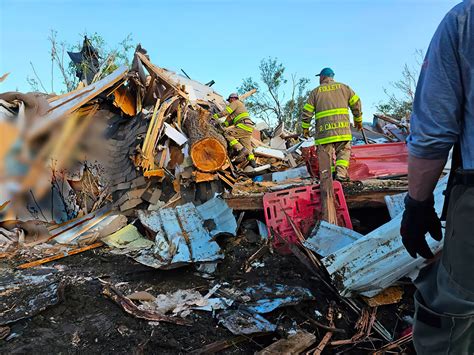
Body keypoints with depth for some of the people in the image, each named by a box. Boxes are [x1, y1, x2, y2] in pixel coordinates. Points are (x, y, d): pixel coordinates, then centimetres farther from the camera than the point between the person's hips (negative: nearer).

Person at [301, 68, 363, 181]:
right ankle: (341, 173, -8)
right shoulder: (343, 87, 14)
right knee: (344, 151, 9)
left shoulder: (316, 92, 11)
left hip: (324, 130, 0)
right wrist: (358, 120, 24)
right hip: (342, 128, 1)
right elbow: (356, 103, 13)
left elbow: (307, 111, 6)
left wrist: (305, 128, 15)